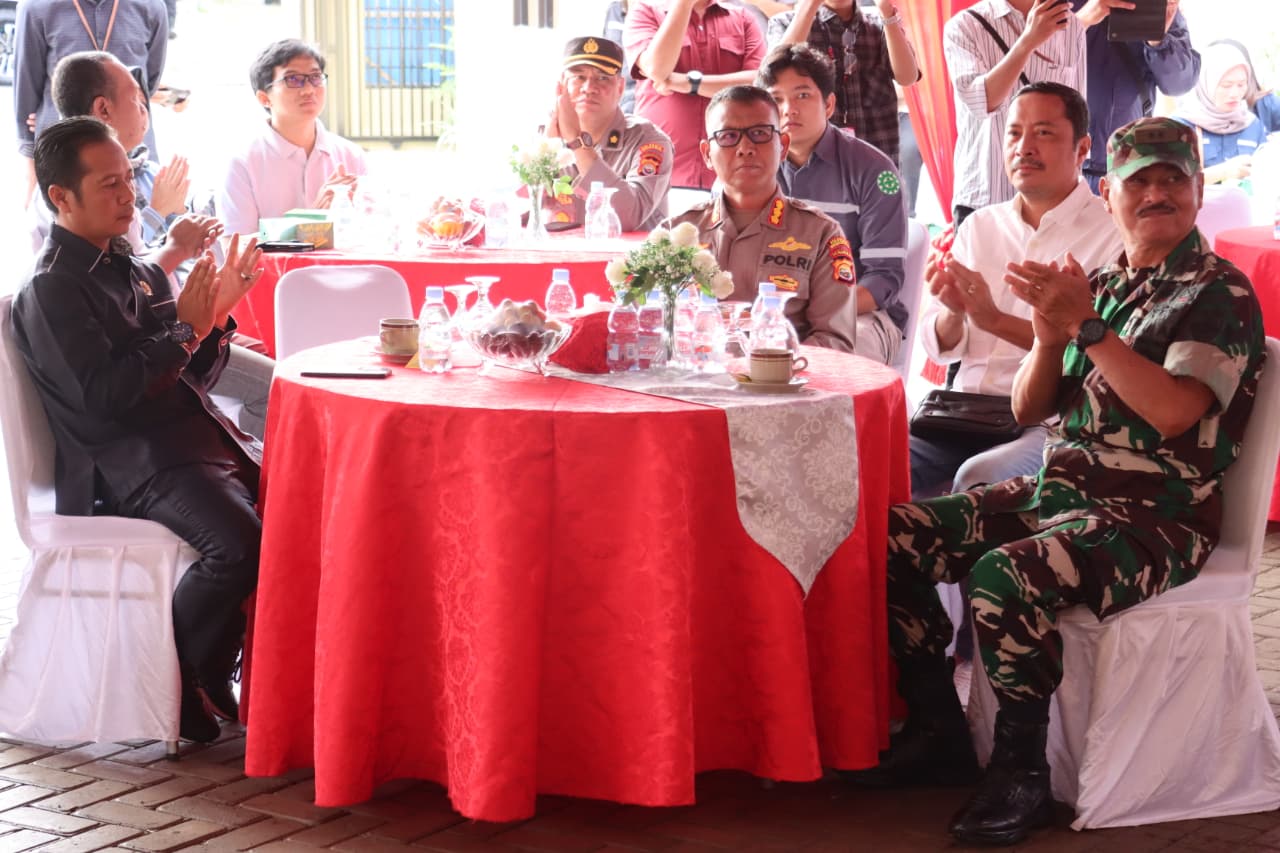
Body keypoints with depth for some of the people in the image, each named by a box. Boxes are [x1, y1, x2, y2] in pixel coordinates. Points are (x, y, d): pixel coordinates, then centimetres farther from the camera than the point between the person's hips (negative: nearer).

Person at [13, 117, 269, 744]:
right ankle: (177, 682, -8)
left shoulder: (137, 272, 19)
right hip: (130, 463, -8)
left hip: (200, 436, 8)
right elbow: (104, 395, -16)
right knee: (240, 541, -31)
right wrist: (187, 328, -13)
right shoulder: (50, 292, -5)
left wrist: (217, 313, 2)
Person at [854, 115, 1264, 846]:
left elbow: (1175, 411, -21)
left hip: (1157, 517, -7)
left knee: (1005, 578, -34)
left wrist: (1088, 327, -22)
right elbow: (1028, 410, 13)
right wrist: (1050, 334, -6)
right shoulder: (1100, 286, 15)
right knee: (894, 537, -7)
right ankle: (939, 731, 5)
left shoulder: (1221, 293, -5)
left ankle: (1022, 775, -15)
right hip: (1059, 489, 7)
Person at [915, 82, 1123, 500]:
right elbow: (942, 349, 14)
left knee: (978, 479, -33)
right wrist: (953, 312, -10)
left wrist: (995, 319, -20)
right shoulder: (980, 226, 16)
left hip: (1051, 421, -5)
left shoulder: (1111, 234, -2)